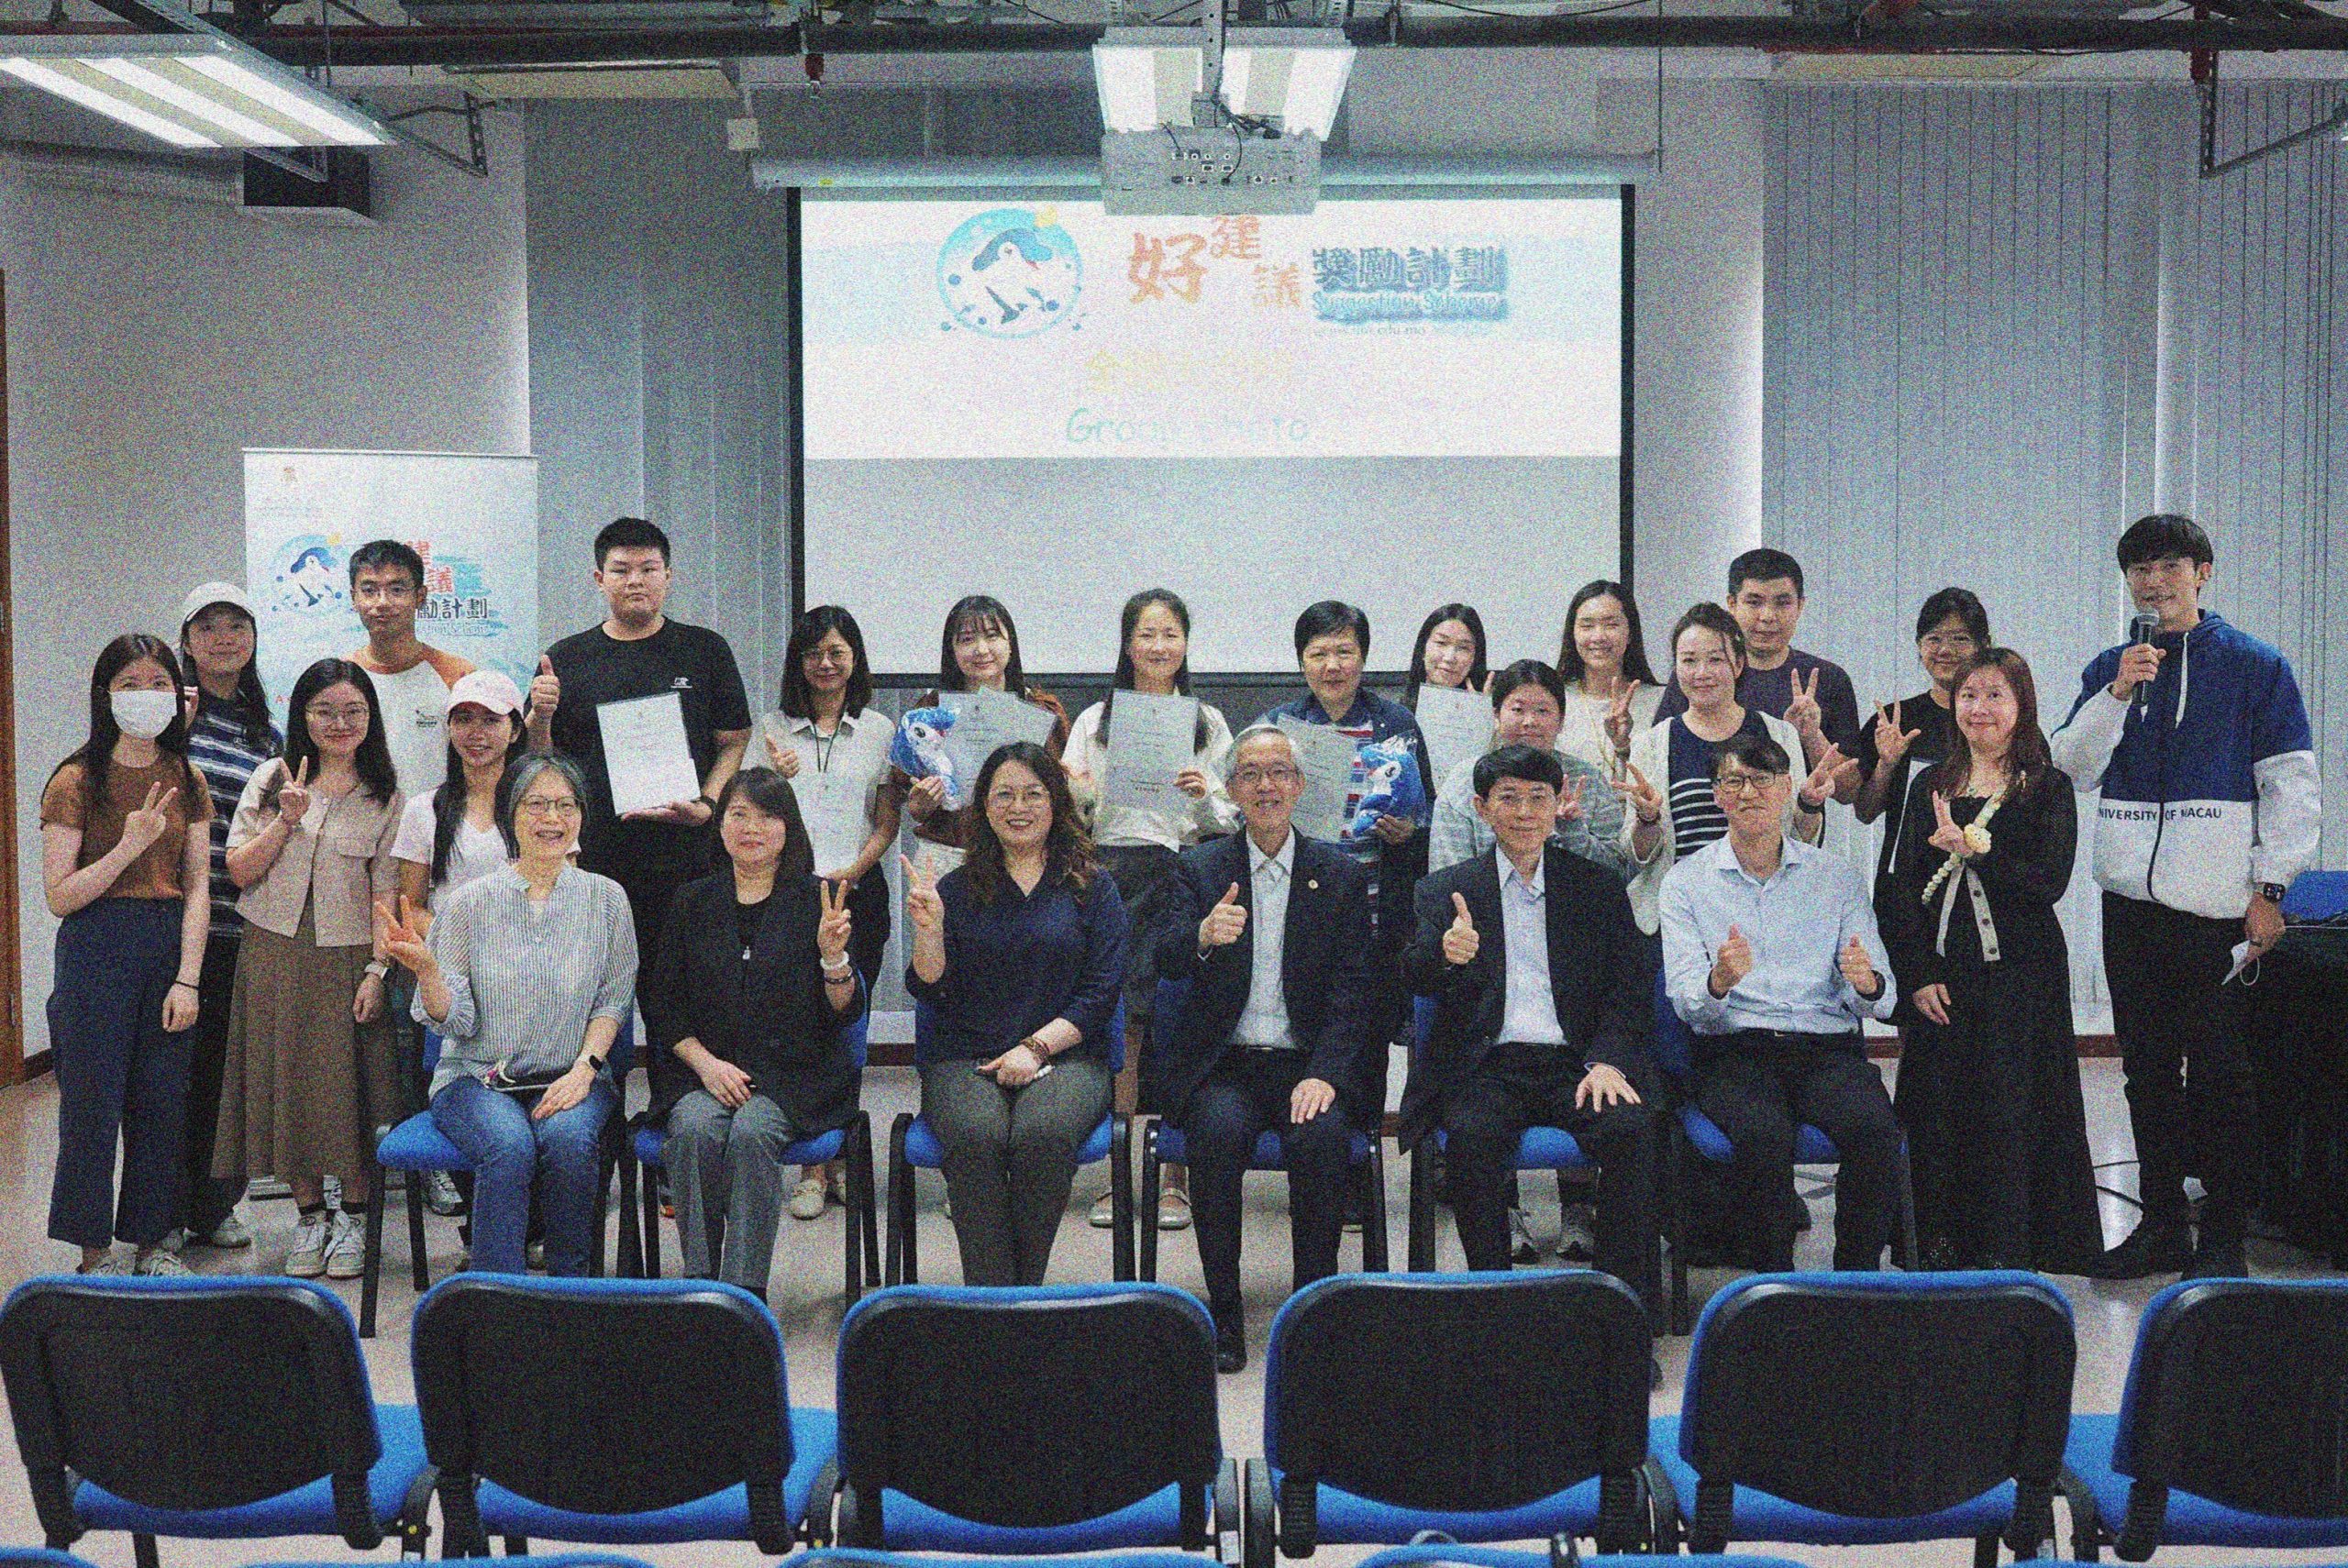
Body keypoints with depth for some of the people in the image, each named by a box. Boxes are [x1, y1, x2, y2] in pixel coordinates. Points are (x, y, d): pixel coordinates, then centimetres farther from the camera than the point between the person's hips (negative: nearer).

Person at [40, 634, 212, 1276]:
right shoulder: (77, 782, -5)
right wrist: (131, 845, -19)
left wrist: (187, 979, -5)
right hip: (96, 951, -4)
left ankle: (149, 1240, 21)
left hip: (171, 947, 4)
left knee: (163, 1103, 8)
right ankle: (94, 1250, 14)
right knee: (93, 1102, 1)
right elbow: (60, 896, -9)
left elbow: (197, 889, 3)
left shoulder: (185, 782, 7)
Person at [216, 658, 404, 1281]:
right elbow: (239, 870, 2)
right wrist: (287, 819, -11)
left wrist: (377, 970, -9)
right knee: (289, 1081, 5)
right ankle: (310, 1215, 17)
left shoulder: (385, 797, 2)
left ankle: (353, 1216, 14)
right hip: (276, 952, 2)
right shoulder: (272, 780, 7)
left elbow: (386, 892, -1)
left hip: (348, 956, -2)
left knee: (349, 1085, 0)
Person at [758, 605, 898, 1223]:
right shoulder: (774, 730, 11)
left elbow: (887, 823, 7)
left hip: (857, 889, 0)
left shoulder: (879, 730, 10)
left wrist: (853, 870, -8)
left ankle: (839, 1157, 10)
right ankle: (814, 1165, 0)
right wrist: (775, 779, -8)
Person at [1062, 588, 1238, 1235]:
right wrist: (1075, 793, -13)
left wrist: (1205, 798, -11)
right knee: (1122, 1026, -2)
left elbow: (1230, 822, 9)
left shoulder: (1208, 722, 12)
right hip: (1112, 875, 0)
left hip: (1184, 875, 0)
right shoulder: (1095, 721, 12)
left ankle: (1175, 1177, 5)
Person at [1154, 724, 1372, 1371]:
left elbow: (1352, 988, 2)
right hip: (1222, 1063, 0)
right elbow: (1164, 963, -6)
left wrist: (1325, 1074, -13)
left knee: (1322, 1137, -30)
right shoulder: (1200, 868, 9)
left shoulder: (1339, 874, 9)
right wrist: (1203, 936, -31)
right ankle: (1224, 1310, -16)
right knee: (1220, 1132, -30)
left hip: (1309, 1060, 0)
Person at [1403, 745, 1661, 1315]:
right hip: (1486, 1067, -1)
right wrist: (1447, 954, -28)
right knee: (1471, 1135, -32)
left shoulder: (1599, 887, 15)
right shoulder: (1445, 891, 13)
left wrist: (1606, 1060, -10)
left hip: (1575, 1063, 1)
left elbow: (1631, 989, 9)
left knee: (1630, 1130, -28)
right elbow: (1416, 978, -3)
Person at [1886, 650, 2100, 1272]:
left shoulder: (2048, 788, 1)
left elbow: (2049, 881, -11)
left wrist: (1973, 847, -17)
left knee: (2009, 1109, -2)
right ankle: (1947, 1241, 16)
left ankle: (2008, 1250, 7)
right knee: (1942, 1110, 4)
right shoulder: (1930, 787, 10)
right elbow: (1903, 889, 6)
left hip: (2020, 975, -3)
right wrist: (1918, 975, -4)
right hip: (1942, 978, 3)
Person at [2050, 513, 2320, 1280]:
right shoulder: (2109, 670, 12)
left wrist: (2270, 888, -7)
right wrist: (2118, 693, -11)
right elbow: (2068, 768, 2)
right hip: (2132, 900, 4)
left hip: (2218, 903, -4)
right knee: (2148, 1067, 9)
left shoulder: (2255, 667, 1)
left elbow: (2293, 785, -1)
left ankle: (2223, 1237, 7)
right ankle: (2162, 1223, 19)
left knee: (2219, 1071, -1)